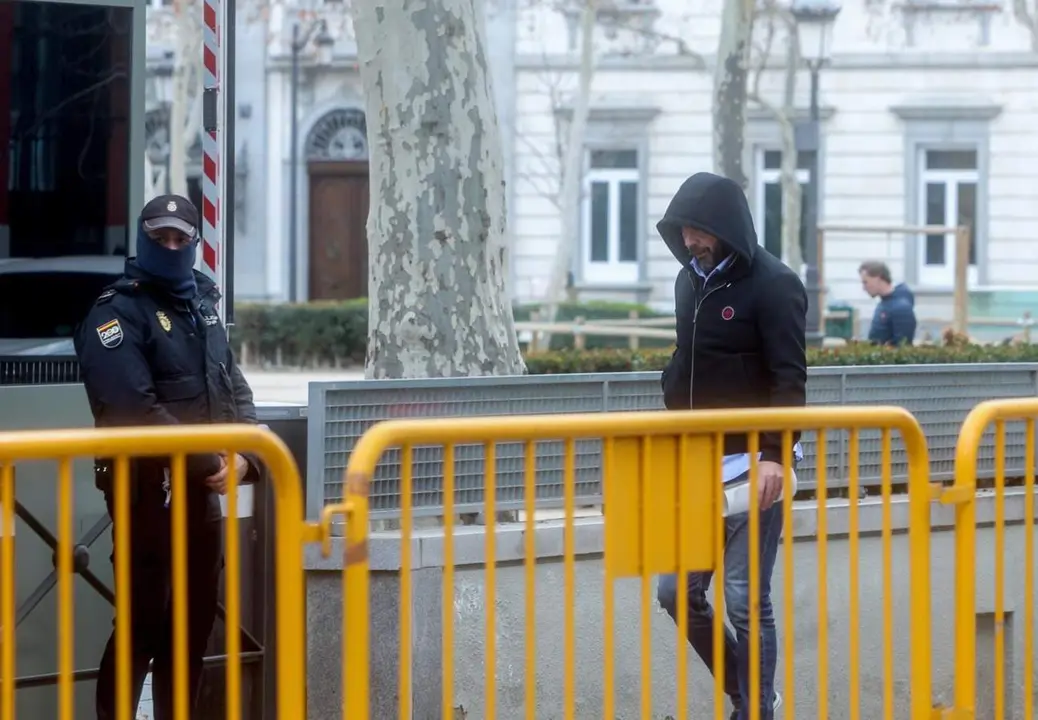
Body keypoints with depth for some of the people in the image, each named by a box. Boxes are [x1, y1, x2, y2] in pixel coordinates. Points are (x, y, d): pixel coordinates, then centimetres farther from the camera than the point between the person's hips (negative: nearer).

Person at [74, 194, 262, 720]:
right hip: (148, 489, -7)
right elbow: (136, 411, -21)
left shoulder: (203, 306, 13)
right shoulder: (117, 312, -11)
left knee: (193, 625, 13)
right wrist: (209, 462, -18)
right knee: (143, 625, -7)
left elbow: (234, 389, 12)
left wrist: (244, 457, -6)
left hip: (203, 490, 8)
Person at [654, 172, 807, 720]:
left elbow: (790, 380, -16)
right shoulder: (690, 280, 11)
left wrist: (775, 454, -26)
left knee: (746, 600, -6)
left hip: (752, 466, -7)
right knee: (677, 591, 7)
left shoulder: (774, 285, -11)